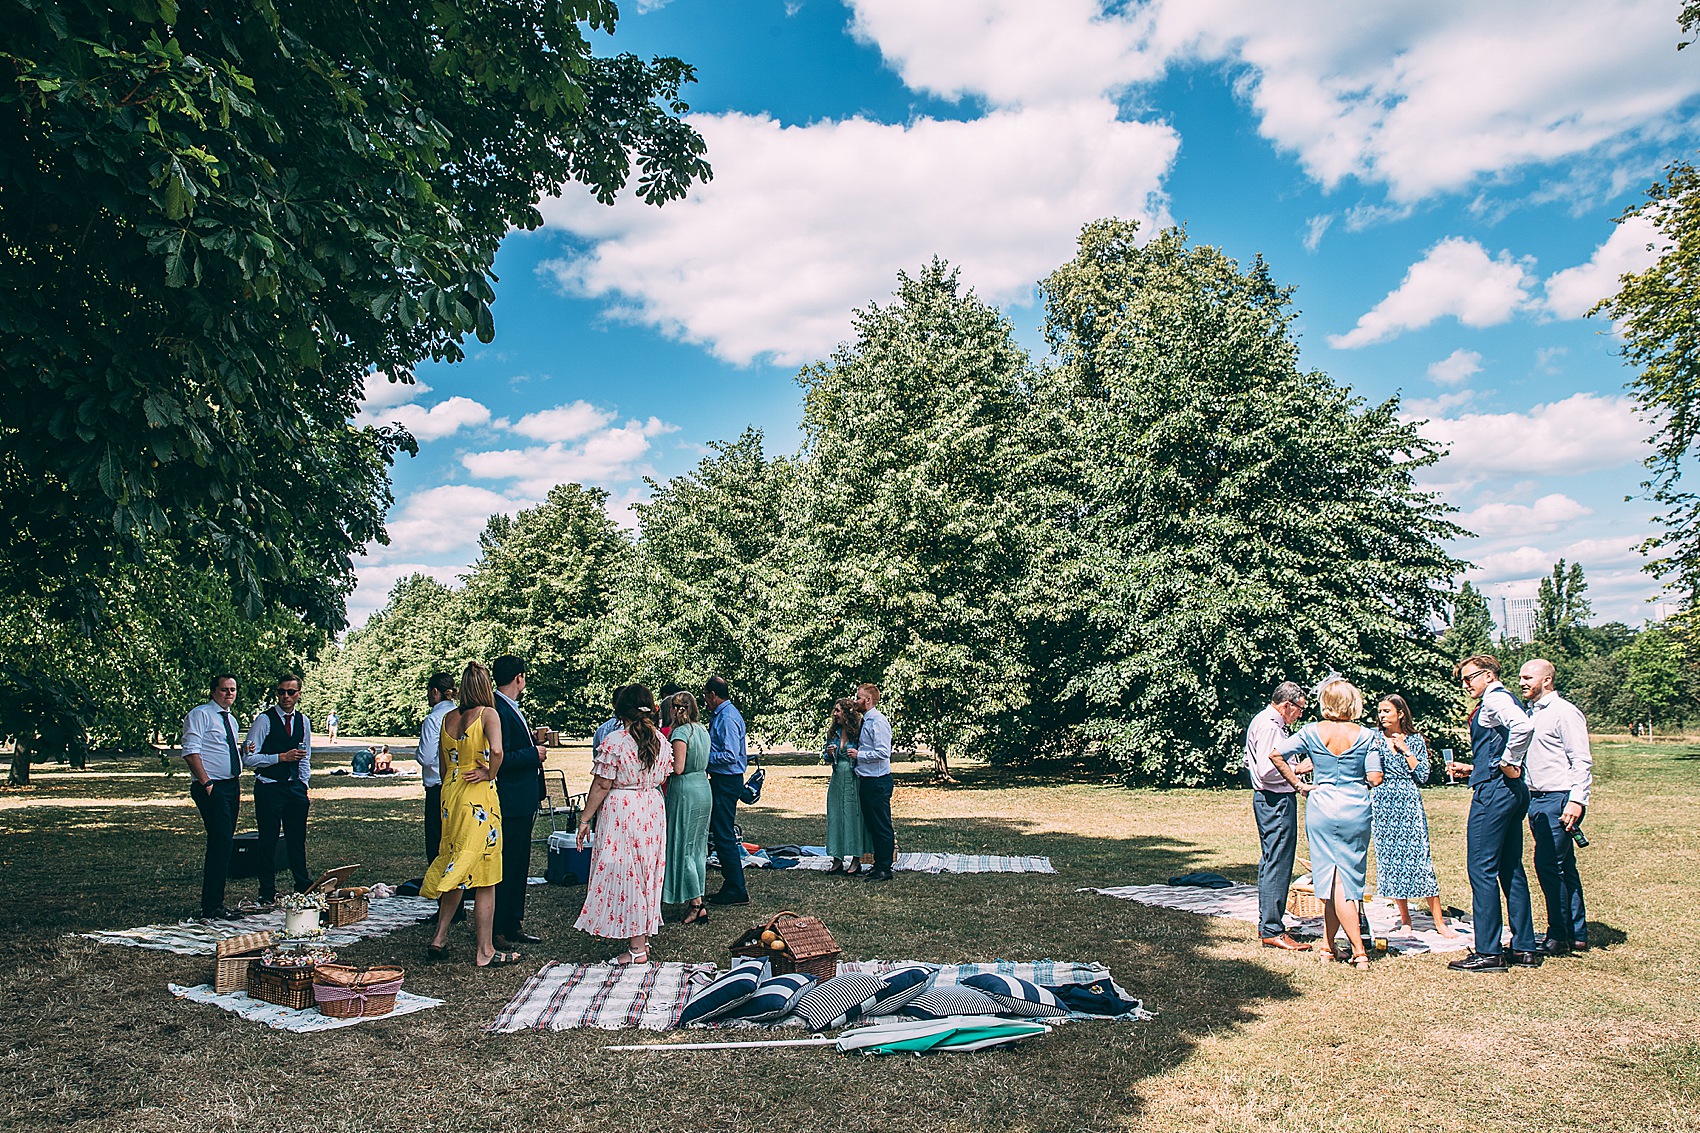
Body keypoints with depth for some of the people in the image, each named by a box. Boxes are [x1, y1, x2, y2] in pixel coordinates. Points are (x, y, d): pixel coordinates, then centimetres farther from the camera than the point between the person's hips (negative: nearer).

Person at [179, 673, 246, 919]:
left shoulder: (231, 720, 20)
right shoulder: (200, 714, -6)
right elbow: (191, 752, -14)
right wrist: (206, 783, -19)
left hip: (231, 786, 8)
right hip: (211, 788, -8)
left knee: (224, 843, 8)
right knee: (221, 841, -15)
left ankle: (214, 902, 13)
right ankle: (211, 907, -11)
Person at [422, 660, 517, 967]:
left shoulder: (448, 717, 8)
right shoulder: (487, 714, -11)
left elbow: (442, 761, 15)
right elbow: (496, 751, -28)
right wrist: (490, 775, -11)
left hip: (450, 794, 7)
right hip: (480, 797, -6)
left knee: (456, 869, 20)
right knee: (484, 876, 2)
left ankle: (439, 939, 23)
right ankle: (485, 951, 8)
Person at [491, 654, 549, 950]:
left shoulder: (512, 709, 13)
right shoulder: (498, 710, -18)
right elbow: (500, 759, -25)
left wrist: (533, 741, 10)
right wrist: (533, 754, -14)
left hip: (523, 803, 11)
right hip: (509, 803, -11)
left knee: (519, 867, 16)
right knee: (504, 867, -2)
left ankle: (514, 925, 26)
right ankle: (495, 932, 8)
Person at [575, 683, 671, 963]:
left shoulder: (614, 741, -15)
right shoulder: (659, 739, 3)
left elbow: (602, 785, -14)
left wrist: (585, 819, -6)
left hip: (621, 814, -6)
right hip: (653, 811, 6)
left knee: (625, 875, 2)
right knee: (646, 874, 15)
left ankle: (636, 949, 6)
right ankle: (643, 936, 25)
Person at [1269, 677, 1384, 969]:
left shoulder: (1312, 732, -4)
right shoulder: (1367, 736, -6)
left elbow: (1276, 754, -8)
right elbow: (1375, 779, -8)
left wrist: (1298, 785, 1)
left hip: (1321, 808, 0)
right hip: (1356, 810, 0)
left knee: (1333, 881, 5)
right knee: (1349, 878, 9)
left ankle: (1359, 951, 4)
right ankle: (1328, 944, 8)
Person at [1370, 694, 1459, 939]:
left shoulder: (1415, 741, 5)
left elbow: (1423, 776, -1)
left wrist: (1406, 750, -6)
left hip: (1409, 804, -1)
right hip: (1382, 806, 1)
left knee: (1420, 857, -8)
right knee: (1390, 859, 2)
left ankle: (1439, 921, -1)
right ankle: (1405, 920, 13)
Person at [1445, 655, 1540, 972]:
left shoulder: (1495, 698, -9)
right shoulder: (1502, 699, 21)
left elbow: (1523, 725, -31)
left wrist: (1510, 764, -22)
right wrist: (1472, 769, 22)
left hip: (1494, 791, -11)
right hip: (1512, 792, 11)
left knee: (1481, 869, -7)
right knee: (1511, 870, 14)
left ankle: (1488, 952, -5)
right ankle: (1525, 948, 18)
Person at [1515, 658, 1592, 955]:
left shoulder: (1565, 712, -9)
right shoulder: (1529, 714, 17)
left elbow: (1582, 761, -13)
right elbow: (1519, 753, 23)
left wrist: (1576, 800, -20)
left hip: (1559, 800, -8)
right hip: (1536, 799, 8)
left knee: (1548, 864, -10)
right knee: (1563, 867, 13)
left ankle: (1559, 937, -1)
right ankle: (1577, 935, 19)